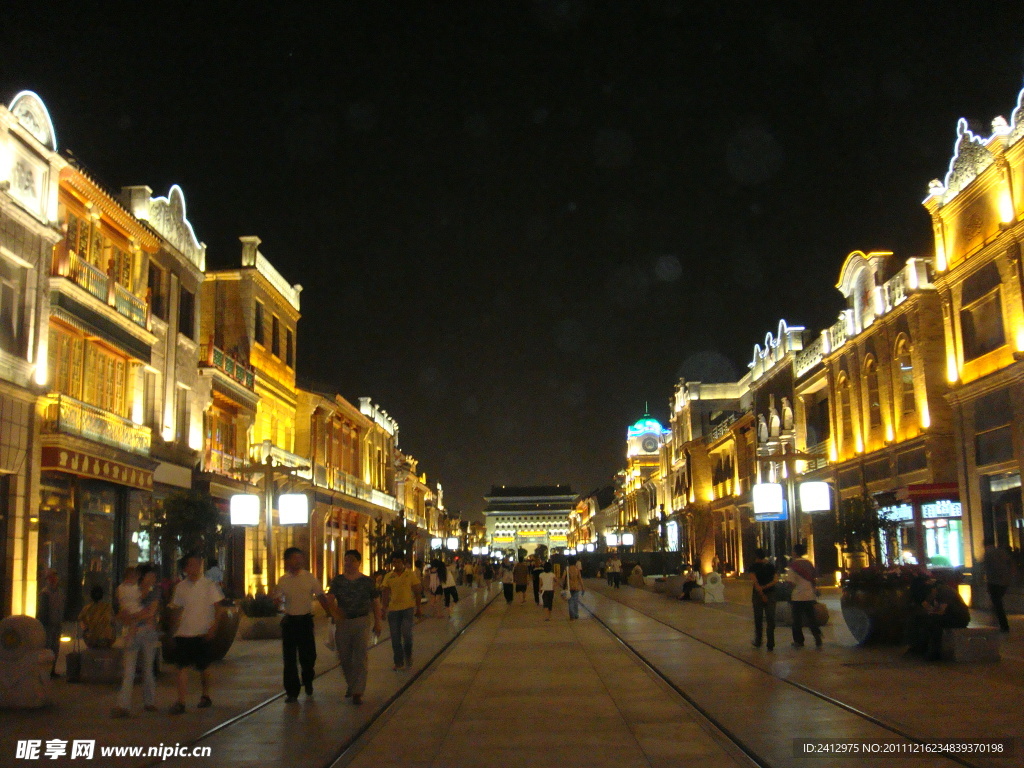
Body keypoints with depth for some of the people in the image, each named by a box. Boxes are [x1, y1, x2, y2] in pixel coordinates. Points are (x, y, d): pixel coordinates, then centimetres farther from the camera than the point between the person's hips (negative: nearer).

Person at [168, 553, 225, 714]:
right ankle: (180, 702, -7)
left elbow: (218, 607, -2)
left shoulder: (208, 585, -2)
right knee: (182, 666, -7)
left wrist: (213, 627, -12)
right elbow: (177, 608, 15)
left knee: (203, 667, 8)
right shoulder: (181, 586, 7)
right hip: (184, 633, 2)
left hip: (202, 633, -2)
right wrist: (174, 629, 10)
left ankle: (205, 696, 28)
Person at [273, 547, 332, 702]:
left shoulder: (310, 578, -1)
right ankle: (292, 692, 12)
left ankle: (308, 681, 35)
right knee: (289, 657, 2)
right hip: (289, 621, 1)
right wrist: (278, 599, -17)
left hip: (305, 620, -1)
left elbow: (321, 597, -1)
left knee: (308, 654, 5)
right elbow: (277, 600, 8)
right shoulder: (283, 580, 3)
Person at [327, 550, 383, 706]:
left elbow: (376, 602, 4)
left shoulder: (367, 581, -1)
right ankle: (351, 685, 35)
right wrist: (334, 611, -31)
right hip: (343, 621, 2)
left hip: (362, 621, -2)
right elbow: (331, 599, -10)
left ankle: (357, 692, -2)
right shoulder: (337, 580, 2)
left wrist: (377, 623, 1)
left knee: (360, 657, -6)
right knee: (344, 657, 12)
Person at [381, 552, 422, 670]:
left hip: (408, 608, -2)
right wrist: (385, 607, -3)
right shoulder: (388, 577, 5)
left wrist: (418, 607, 5)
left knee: (407, 633, -12)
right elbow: (385, 593, 6)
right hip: (393, 609, 2)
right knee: (395, 637, 6)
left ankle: (408, 656, 14)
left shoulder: (410, 575, 0)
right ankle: (398, 662, 18)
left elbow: (417, 591, 5)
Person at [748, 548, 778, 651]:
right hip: (771, 594, 2)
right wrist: (764, 587, -10)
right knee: (770, 619, 3)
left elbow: (755, 582, -16)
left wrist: (761, 594, -15)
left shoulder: (754, 567, -4)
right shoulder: (771, 566, 6)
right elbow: (776, 580, -6)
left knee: (758, 619, 12)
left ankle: (758, 642, 22)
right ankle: (770, 645, -3)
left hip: (758, 595, -2)